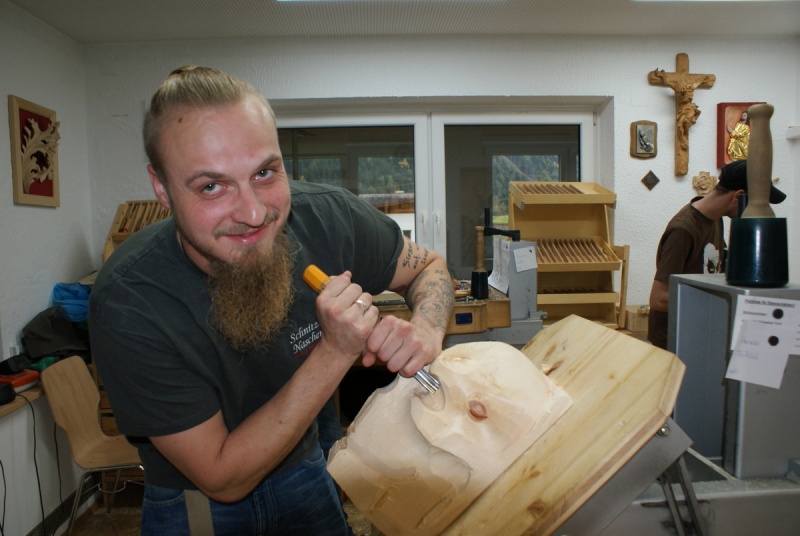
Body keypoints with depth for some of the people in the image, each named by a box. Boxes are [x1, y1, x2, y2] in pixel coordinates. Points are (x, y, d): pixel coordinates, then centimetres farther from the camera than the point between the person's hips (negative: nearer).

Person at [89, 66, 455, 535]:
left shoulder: (328, 218, -24)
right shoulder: (128, 303, -32)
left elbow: (429, 267, -6)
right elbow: (223, 478, -26)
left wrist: (425, 330, -28)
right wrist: (335, 353, -35)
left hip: (305, 468, 4)